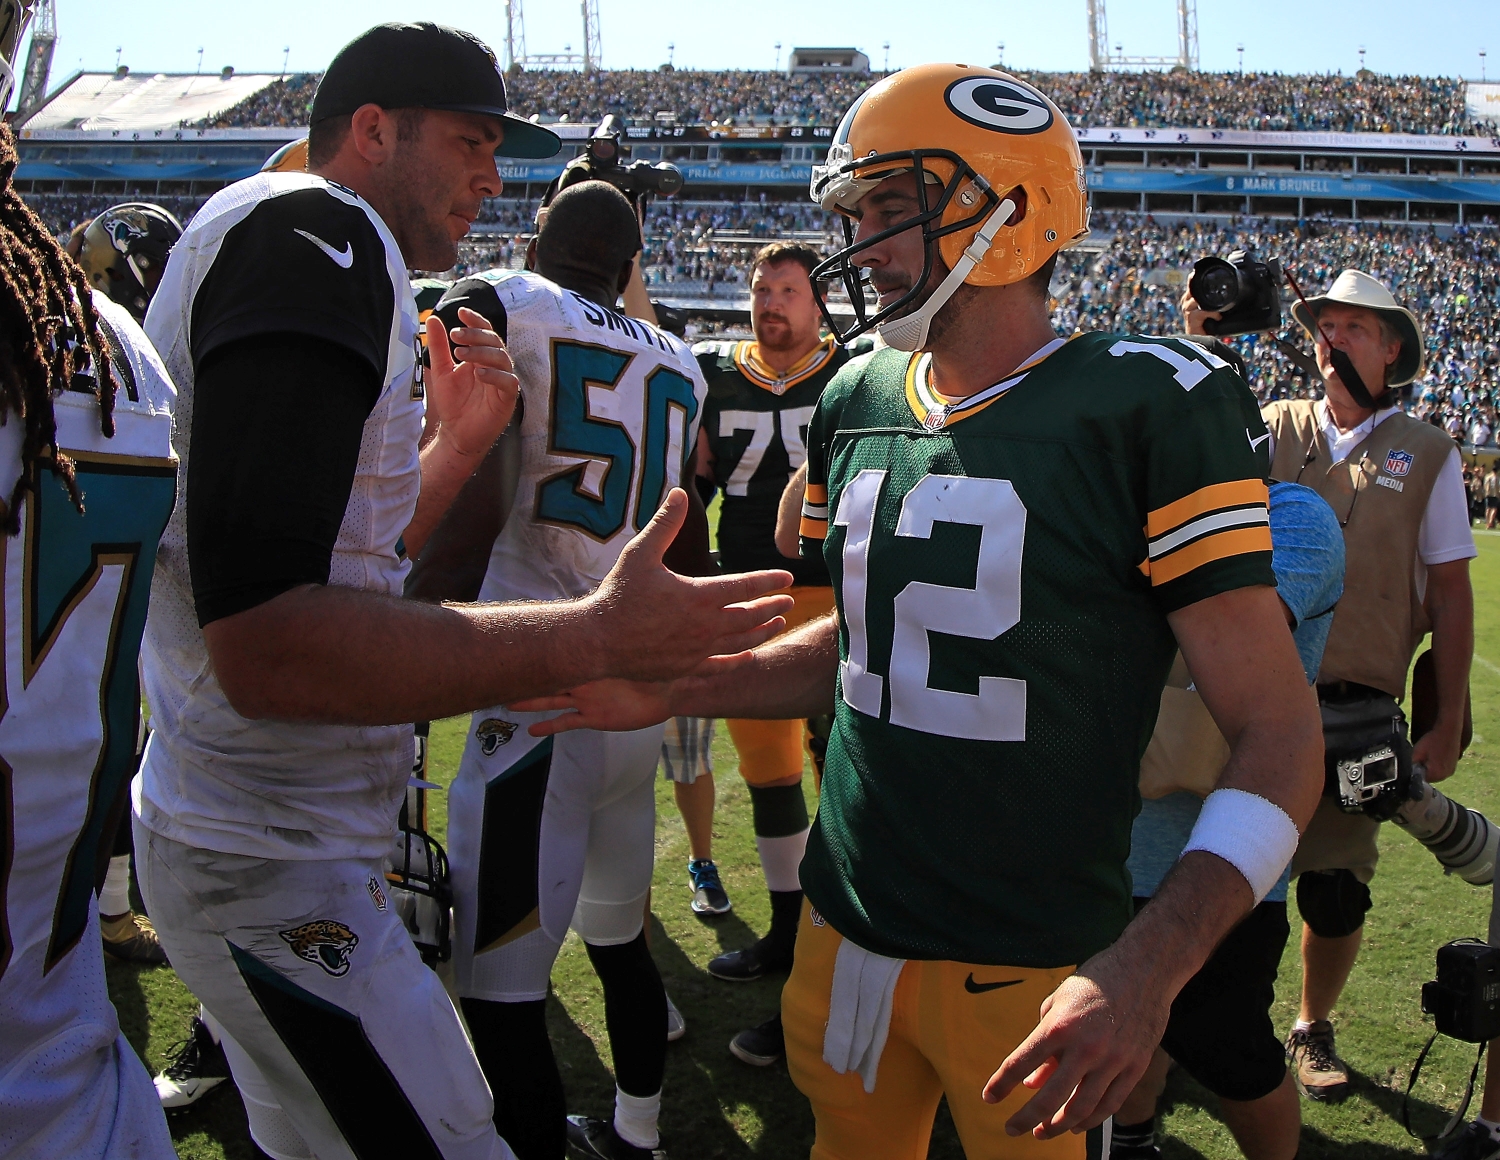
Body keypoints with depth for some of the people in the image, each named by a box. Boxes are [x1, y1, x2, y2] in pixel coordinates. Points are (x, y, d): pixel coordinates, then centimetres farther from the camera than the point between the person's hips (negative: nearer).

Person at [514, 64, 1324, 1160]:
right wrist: (674, 689, 3)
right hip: (845, 931, 6)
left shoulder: (1149, 404, -16)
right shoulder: (854, 404, 4)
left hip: (1031, 972, -5)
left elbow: (1278, 731, -17)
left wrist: (1149, 969, -29)